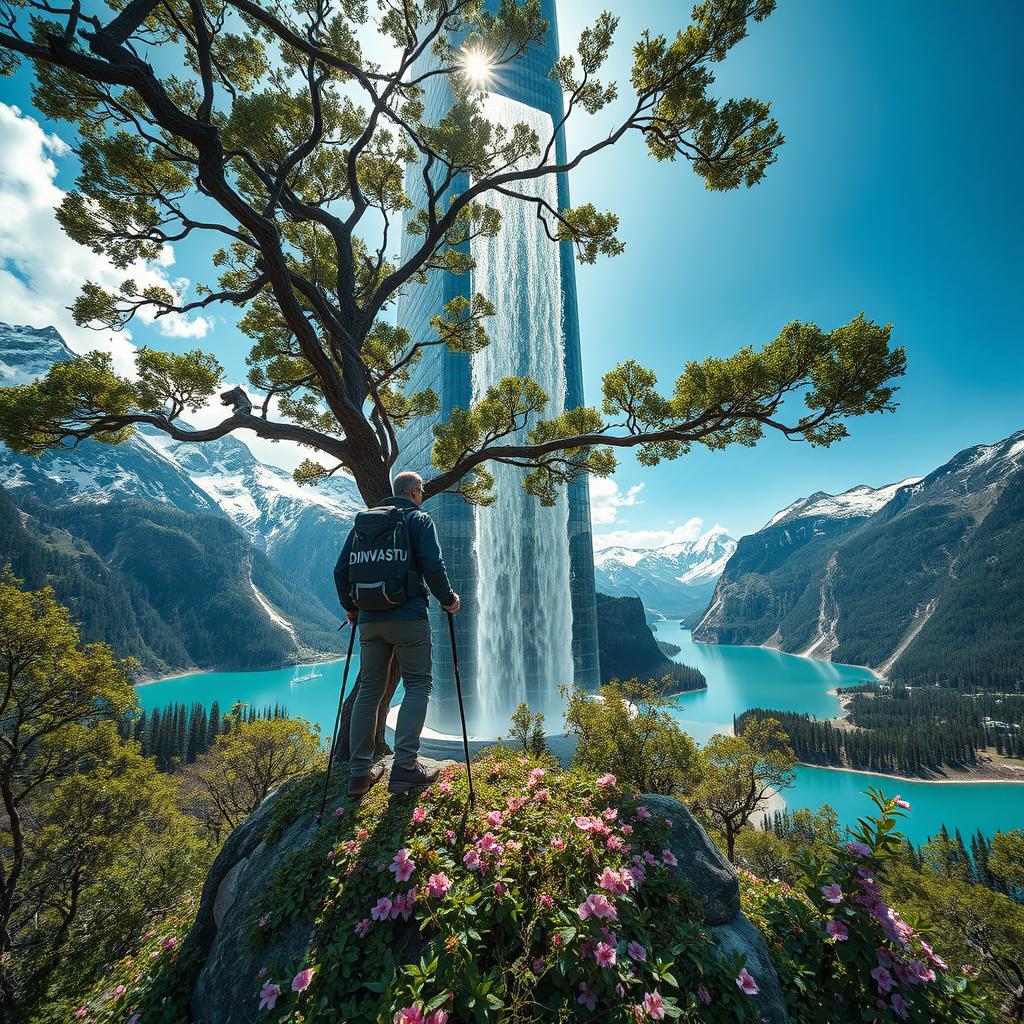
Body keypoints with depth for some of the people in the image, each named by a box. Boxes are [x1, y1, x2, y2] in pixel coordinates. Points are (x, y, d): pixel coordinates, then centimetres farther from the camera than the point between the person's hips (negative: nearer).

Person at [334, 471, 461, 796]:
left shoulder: (361, 522, 15)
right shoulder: (418, 519, 0)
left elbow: (341, 570, 13)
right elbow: (433, 566, -12)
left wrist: (350, 607, 25)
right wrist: (448, 599, 3)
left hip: (369, 619, 5)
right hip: (408, 617, -5)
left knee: (369, 690, 13)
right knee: (418, 684, 5)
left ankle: (359, 773, 17)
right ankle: (405, 767, -4)